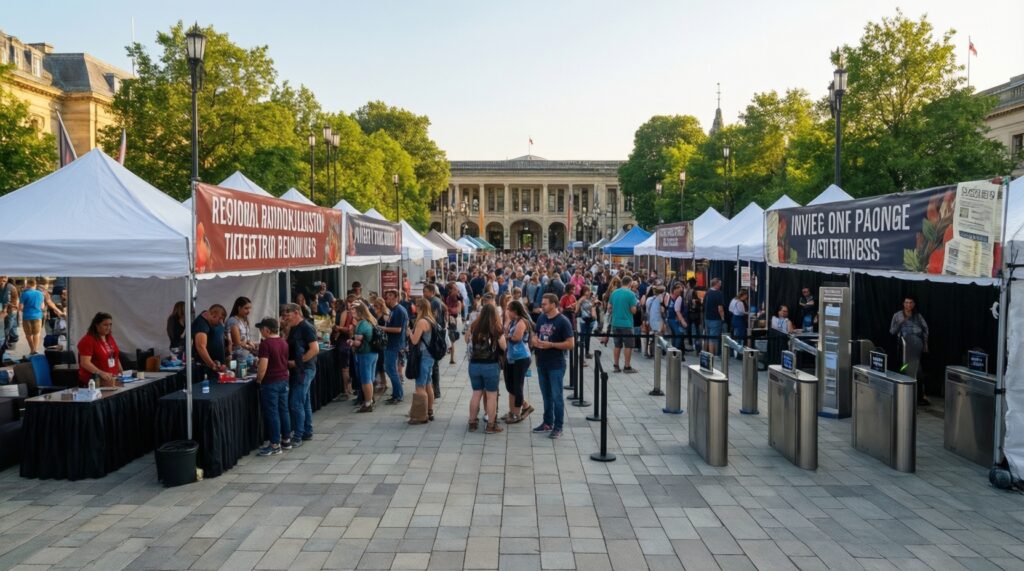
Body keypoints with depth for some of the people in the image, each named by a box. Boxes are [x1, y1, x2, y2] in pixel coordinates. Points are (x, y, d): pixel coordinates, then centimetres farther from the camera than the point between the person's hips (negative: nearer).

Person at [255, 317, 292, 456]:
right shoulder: (284, 343, 9)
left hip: (270, 382, -8)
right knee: (283, 410, 14)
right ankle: (286, 440, 21)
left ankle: (275, 445, 3)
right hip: (284, 380, 8)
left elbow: (263, 365, -22)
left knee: (272, 413, -1)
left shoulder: (265, 344, -16)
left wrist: (259, 380, -8)